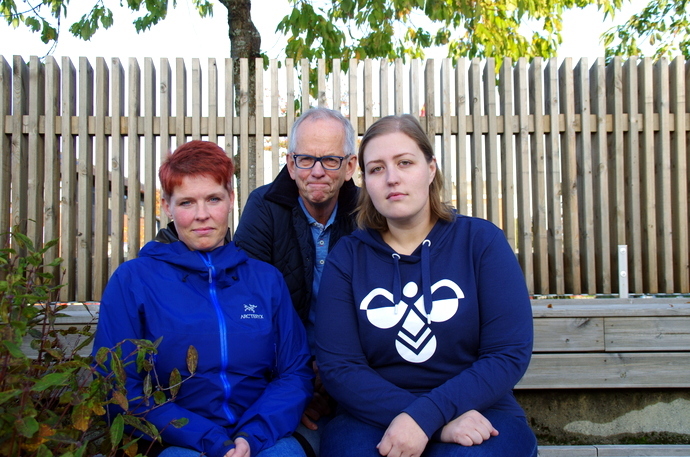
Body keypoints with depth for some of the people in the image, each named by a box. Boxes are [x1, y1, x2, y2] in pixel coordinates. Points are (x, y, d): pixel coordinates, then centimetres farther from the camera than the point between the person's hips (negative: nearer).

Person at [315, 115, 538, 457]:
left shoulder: (482, 241, -1)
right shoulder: (346, 257, 1)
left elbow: (510, 353, -7)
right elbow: (338, 367, -6)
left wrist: (425, 415, -20)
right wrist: (442, 423, -18)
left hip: (477, 410, -1)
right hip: (373, 419, 1)